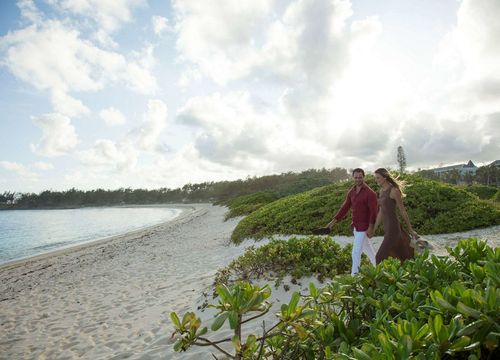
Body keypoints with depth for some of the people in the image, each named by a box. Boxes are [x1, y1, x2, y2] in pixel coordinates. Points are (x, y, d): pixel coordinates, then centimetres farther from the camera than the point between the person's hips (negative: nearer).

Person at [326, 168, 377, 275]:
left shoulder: (370, 193, -16)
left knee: (356, 252, -5)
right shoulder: (351, 192, 5)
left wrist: (371, 227, -25)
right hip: (356, 226, 8)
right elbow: (345, 208, 7)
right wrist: (333, 221, 1)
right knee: (367, 249, 22)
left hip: (363, 227, -8)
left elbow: (373, 212, -18)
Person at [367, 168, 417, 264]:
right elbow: (381, 213, 15)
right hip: (387, 229, 9)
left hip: (393, 229, -9)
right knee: (404, 258, 18)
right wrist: (373, 230, 14)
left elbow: (403, 211, -8)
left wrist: (411, 230, 1)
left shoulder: (394, 191, -14)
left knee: (380, 257, -6)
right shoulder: (382, 191, 12)